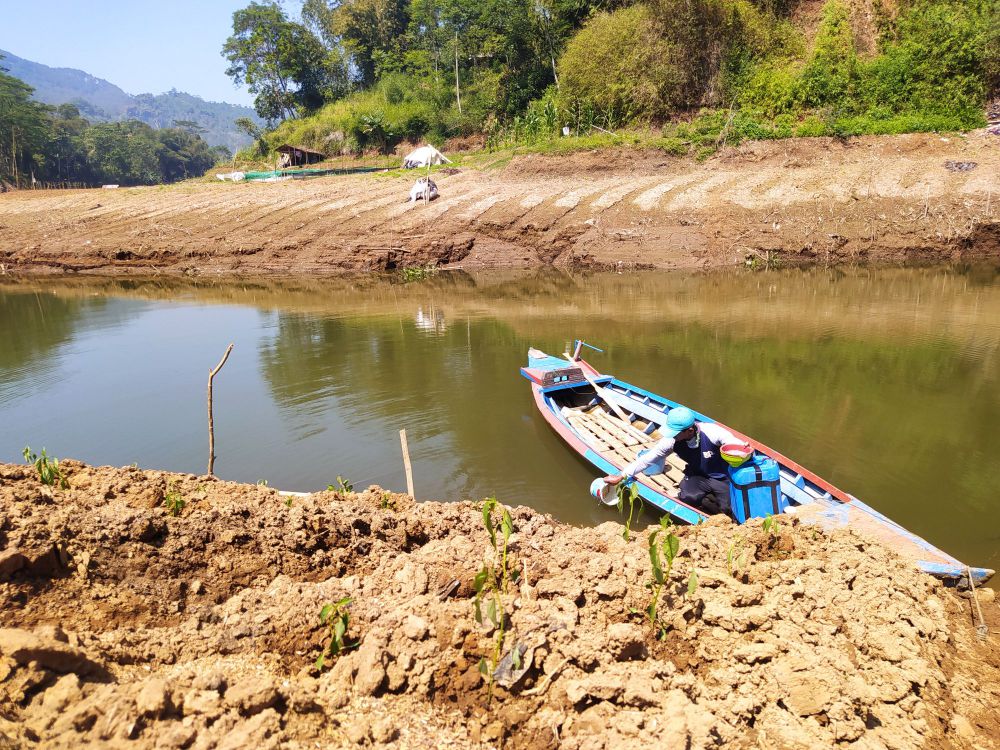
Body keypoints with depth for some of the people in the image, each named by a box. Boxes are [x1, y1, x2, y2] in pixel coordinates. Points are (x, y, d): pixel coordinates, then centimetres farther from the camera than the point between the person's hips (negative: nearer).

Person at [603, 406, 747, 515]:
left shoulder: (712, 432, -29)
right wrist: (621, 476, -10)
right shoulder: (672, 440, -17)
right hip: (697, 476, 2)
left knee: (729, 508, -25)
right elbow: (648, 458, -10)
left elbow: (737, 445, -22)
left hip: (723, 477, -2)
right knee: (687, 497, -30)